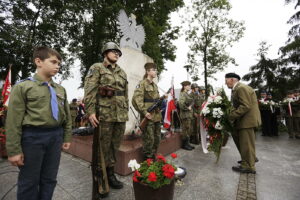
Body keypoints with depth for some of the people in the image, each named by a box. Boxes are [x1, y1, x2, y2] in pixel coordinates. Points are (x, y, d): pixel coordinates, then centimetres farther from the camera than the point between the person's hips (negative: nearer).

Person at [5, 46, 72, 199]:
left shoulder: (60, 89, 7)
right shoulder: (23, 87, -6)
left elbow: (67, 115, 11)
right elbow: (13, 121, -8)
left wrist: (66, 137, 11)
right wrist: (14, 150, -8)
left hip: (56, 136, 4)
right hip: (33, 137, -4)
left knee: (49, 179, 17)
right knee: (29, 181, 13)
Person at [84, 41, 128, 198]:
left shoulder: (122, 72, 18)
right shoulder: (97, 68, 4)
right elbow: (89, 91, -7)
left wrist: (126, 112, 14)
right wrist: (90, 111, -16)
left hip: (120, 115, 5)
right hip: (104, 114, -5)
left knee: (115, 147, 14)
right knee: (102, 149, 4)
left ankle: (110, 175, 31)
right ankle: (100, 183, 20)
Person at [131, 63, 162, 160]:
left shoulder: (155, 85, 17)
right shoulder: (142, 83, -7)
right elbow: (136, 100, -17)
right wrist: (144, 112, -20)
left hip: (157, 116, 8)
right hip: (148, 117, -8)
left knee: (157, 139, 14)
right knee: (149, 140, 0)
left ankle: (153, 158, 32)